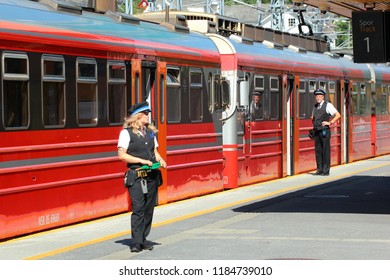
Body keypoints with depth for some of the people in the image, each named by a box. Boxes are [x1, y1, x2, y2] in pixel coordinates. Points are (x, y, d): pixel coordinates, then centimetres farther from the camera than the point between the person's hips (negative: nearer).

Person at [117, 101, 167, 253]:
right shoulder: (127, 132, -4)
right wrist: (142, 161, -14)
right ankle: (136, 243, -7)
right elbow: (121, 155, -9)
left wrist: (160, 159, 1)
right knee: (138, 209, -10)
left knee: (149, 208, 6)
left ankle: (143, 239, 13)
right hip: (136, 177, -6)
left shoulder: (150, 131, 15)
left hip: (152, 176, 6)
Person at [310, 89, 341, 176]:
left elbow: (338, 115, -6)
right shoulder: (315, 106, 15)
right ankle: (319, 170, 10)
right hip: (316, 131, 6)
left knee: (325, 151, -4)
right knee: (318, 151, 6)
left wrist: (330, 122, -9)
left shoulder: (328, 105, -3)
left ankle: (326, 171, -2)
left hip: (324, 131, -6)